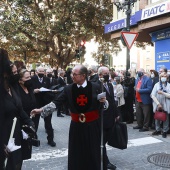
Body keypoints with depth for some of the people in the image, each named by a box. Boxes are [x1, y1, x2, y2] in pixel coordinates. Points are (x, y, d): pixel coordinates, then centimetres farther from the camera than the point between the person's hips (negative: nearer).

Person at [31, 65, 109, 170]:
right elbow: (56, 102, -5)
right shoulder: (68, 89, -3)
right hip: (77, 127, 1)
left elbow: (103, 105, 4)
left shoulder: (96, 87, -5)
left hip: (93, 126, -1)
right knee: (77, 153, 9)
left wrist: (103, 101, -18)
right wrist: (41, 109, -13)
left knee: (94, 152, 10)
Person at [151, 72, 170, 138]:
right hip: (157, 105, 1)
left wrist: (162, 93, -15)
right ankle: (158, 130, 24)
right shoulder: (157, 85, 4)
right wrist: (158, 104, -10)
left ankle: (164, 131, 18)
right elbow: (152, 95, -3)